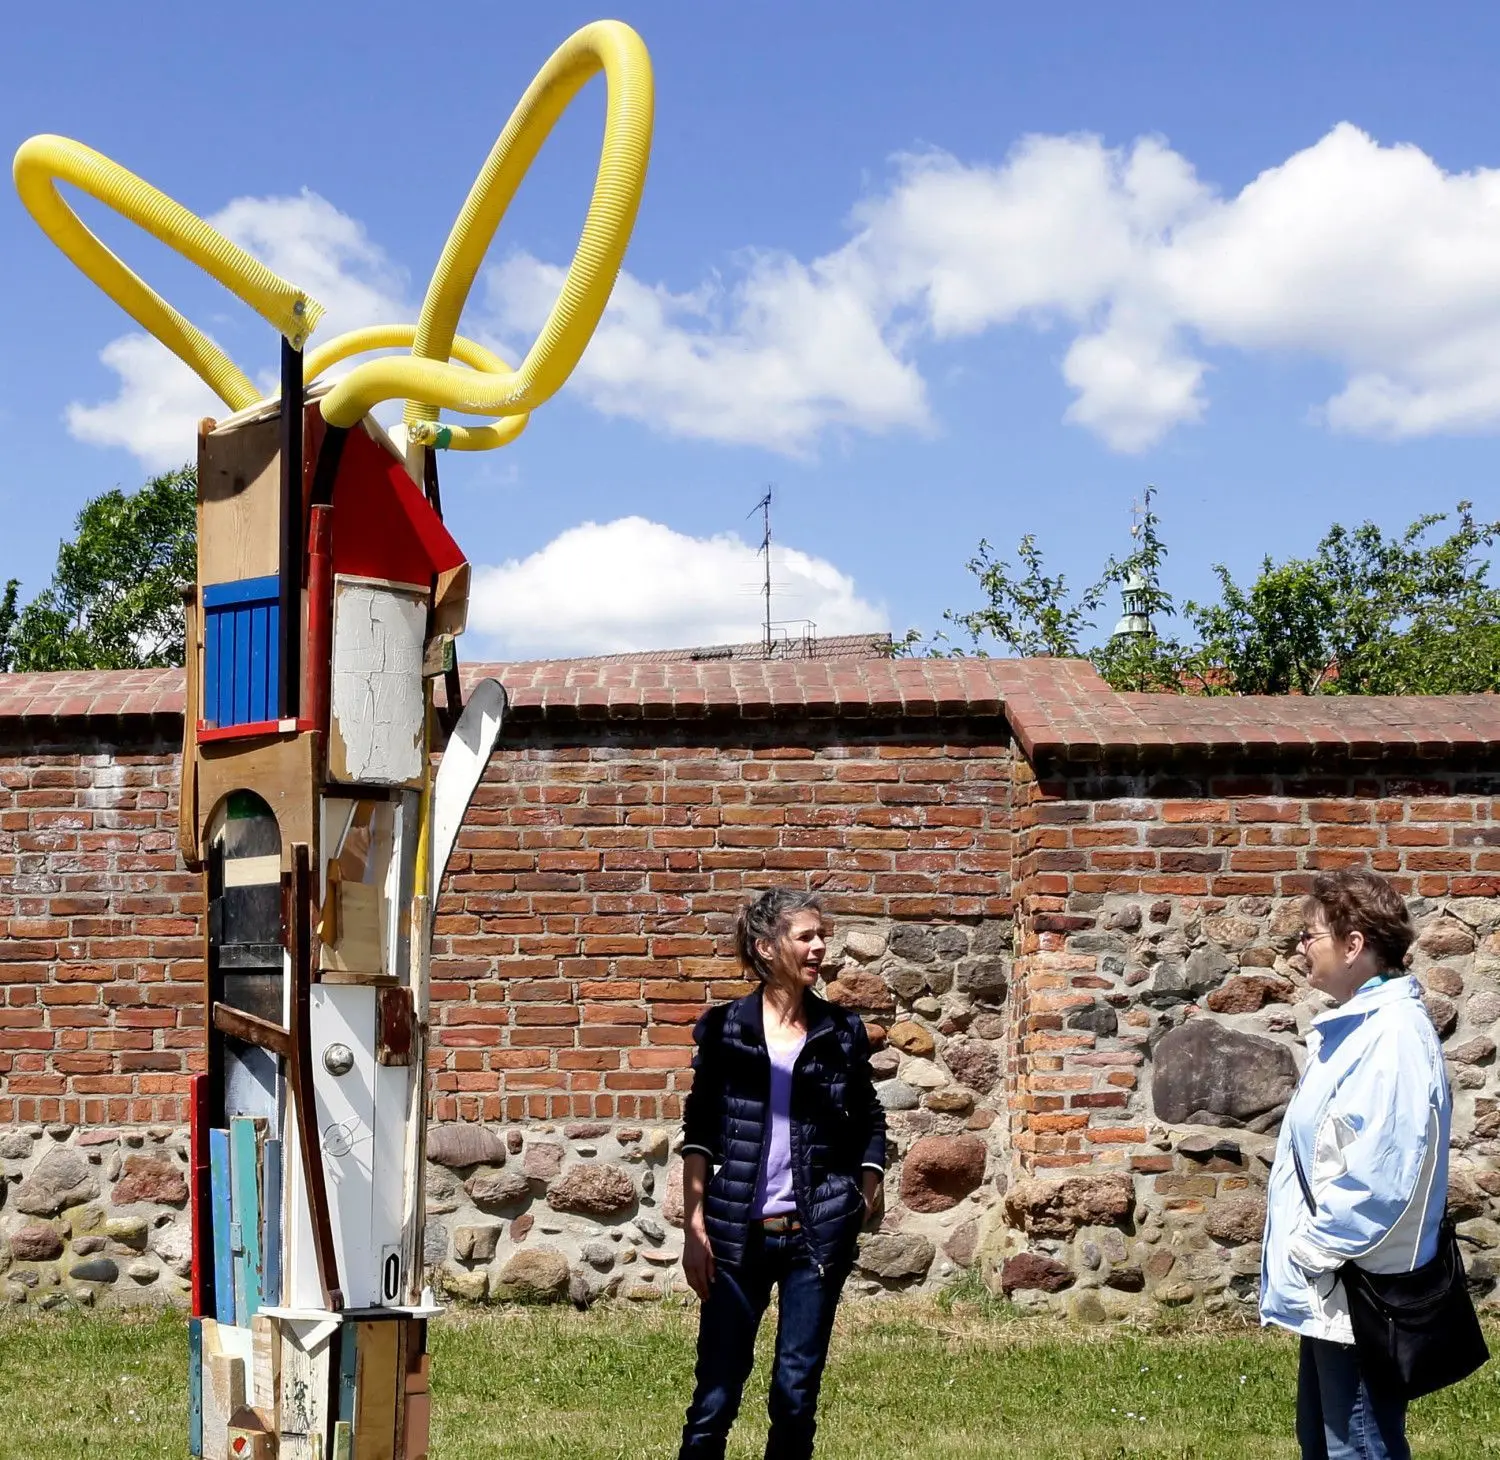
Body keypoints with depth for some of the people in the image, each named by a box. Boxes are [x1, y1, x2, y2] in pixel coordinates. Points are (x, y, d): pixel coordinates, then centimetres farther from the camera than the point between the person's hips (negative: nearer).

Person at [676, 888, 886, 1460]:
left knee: (797, 1392, 5)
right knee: (716, 1396, -1)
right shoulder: (724, 1027, -1)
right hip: (738, 1235, -1)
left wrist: (869, 1199, 3)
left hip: (817, 1236, 1)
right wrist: (695, 1228, -3)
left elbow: (870, 1122, 13)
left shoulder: (841, 1031, 3)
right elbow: (698, 1132, 1)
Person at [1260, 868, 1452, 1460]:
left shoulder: (1393, 1036, -22)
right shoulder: (1351, 1026, 11)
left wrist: (1312, 1247, -18)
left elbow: (1378, 1180, -28)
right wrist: (1306, 1244, 13)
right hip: (1330, 1286, 11)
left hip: (1361, 1291, -11)